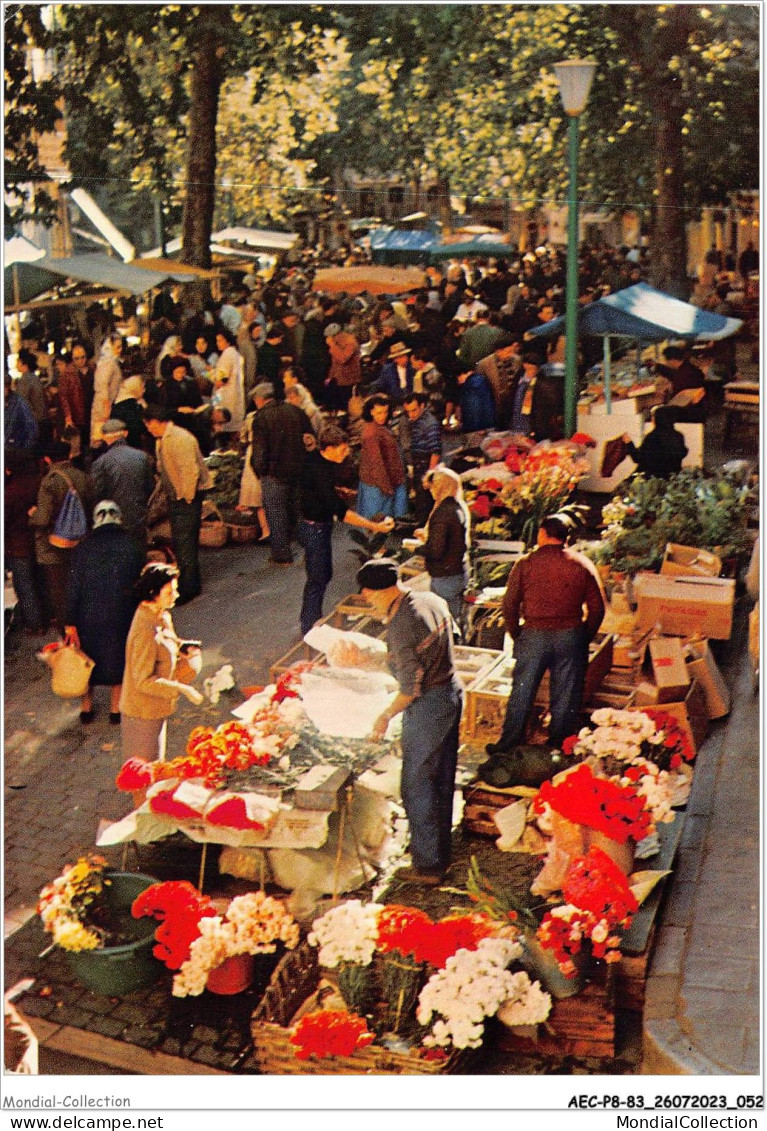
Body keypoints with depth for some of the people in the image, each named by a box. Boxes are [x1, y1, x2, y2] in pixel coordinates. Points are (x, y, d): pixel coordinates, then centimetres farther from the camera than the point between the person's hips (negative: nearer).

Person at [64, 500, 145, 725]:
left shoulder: (84, 547, -9)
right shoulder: (131, 545, -8)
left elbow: (74, 587, -10)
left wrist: (71, 623, -6)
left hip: (89, 614, 0)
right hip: (121, 615, 0)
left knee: (88, 658, 19)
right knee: (118, 658, 18)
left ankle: (86, 708, 31)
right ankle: (116, 709, 26)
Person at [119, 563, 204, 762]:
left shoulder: (161, 617, -1)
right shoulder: (146, 631, -30)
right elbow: (144, 681, -27)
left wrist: (183, 647, -4)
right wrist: (181, 689, -25)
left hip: (157, 708, 9)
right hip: (143, 712, -9)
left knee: (155, 766, 22)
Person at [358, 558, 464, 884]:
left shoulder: (400, 625, -25)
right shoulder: (433, 600, 1)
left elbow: (412, 685, -22)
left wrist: (387, 715, -8)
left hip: (427, 707, -9)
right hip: (452, 693, 9)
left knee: (417, 786, 4)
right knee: (442, 780, 20)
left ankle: (427, 866, 13)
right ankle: (442, 854, 34)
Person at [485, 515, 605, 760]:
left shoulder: (525, 563, -4)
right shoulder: (582, 565, 0)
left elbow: (509, 604, -4)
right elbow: (597, 608, 1)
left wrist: (516, 636, 9)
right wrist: (584, 639, 13)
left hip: (533, 636, -1)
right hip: (570, 638, 1)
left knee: (521, 693, 9)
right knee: (565, 697, 11)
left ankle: (507, 745, 16)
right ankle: (560, 747, 20)